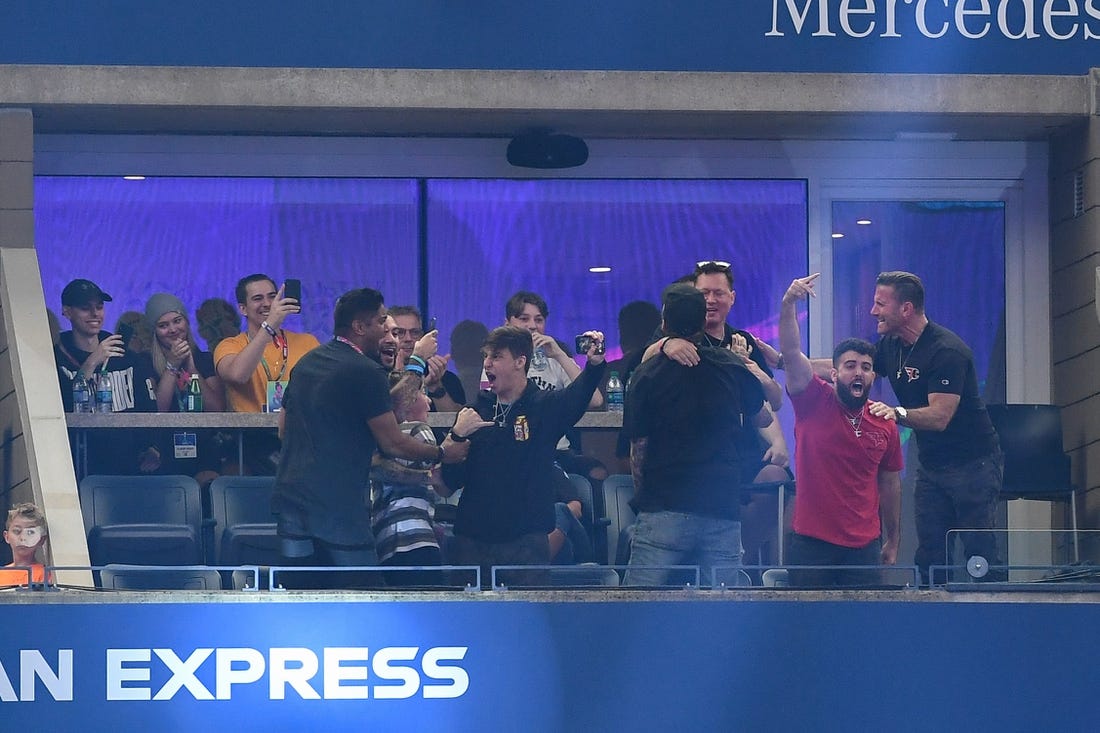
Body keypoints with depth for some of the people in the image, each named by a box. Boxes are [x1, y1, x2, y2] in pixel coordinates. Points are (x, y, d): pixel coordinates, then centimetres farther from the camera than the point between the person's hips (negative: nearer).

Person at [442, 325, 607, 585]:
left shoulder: (545, 406, 3)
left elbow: (577, 396, -20)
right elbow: (451, 480, 10)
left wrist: (594, 364, -40)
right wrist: (458, 436, -8)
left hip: (526, 541, -3)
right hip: (472, 541, 3)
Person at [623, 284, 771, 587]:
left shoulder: (647, 374, -1)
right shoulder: (732, 367, 6)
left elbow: (638, 449, 1)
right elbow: (763, 419, 23)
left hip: (664, 508, -3)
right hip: (723, 509, 3)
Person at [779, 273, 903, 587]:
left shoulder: (885, 426, 6)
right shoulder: (815, 402, -1)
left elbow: (889, 485, 13)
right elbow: (790, 353, -15)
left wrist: (893, 542, 15)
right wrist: (788, 305, -30)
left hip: (865, 546, 2)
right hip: (811, 543, -2)